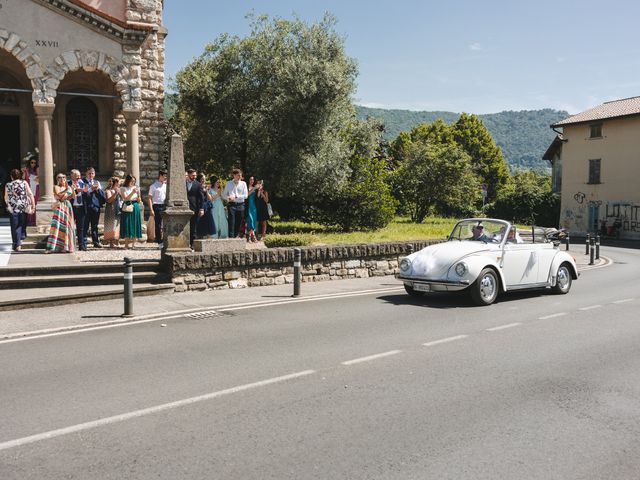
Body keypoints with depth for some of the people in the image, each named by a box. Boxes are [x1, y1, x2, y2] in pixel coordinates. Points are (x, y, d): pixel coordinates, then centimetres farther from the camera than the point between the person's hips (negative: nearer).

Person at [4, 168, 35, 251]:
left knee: (15, 227, 3)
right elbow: (30, 194, -5)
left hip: (13, 208, -1)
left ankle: (17, 245, 2)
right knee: (22, 224, 19)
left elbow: (6, 198, 8)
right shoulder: (24, 183, 0)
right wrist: (33, 205, -2)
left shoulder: (8, 185, 1)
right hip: (23, 207, 1)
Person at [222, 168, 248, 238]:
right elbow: (224, 195, 10)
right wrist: (229, 198, -12)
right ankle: (231, 237, -10)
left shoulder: (243, 184, 8)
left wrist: (235, 197, -11)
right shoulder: (229, 184, 9)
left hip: (240, 205, 1)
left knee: (239, 223, 3)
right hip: (232, 204, -1)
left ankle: (236, 236, 12)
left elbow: (245, 195, -1)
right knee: (231, 222, -9)